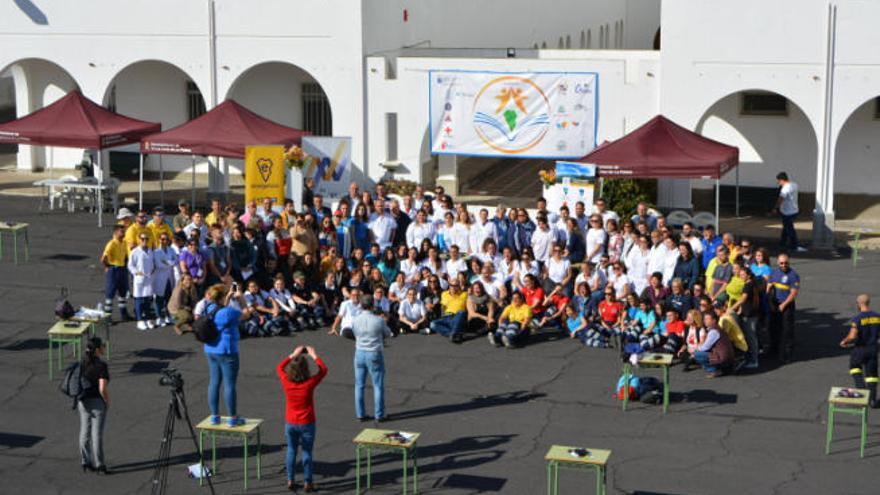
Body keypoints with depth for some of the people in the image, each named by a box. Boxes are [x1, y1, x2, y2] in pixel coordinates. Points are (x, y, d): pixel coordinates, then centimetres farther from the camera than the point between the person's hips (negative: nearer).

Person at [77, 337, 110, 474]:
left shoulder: (82, 364, 1)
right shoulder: (101, 366, -19)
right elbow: (103, 388, -23)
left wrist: (81, 398, 16)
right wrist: (108, 402, -7)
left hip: (83, 402, 6)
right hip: (98, 403, -6)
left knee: (85, 432, 12)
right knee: (97, 434, 1)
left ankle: (85, 463, 19)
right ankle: (99, 465, 6)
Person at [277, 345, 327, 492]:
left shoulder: (286, 382, -13)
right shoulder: (310, 383, -19)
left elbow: (279, 367, 7)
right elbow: (323, 370, -4)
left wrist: (293, 355, 6)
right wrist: (314, 355, 4)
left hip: (290, 423, 2)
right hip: (307, 424, -2)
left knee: (291, 450, 15)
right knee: (307, 452, 7)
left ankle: (290, 481, 19)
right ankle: (307, 483, 12)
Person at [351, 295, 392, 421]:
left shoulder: (355, 321, -5)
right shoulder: (379, 320, -14)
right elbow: (388, 334, 2)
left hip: (359, 353, 3)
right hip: (375, 354, -3)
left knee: (359, 385, 12)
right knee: (378, 386, 6)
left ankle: (360, 414, 15)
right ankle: (379, 415, 9)